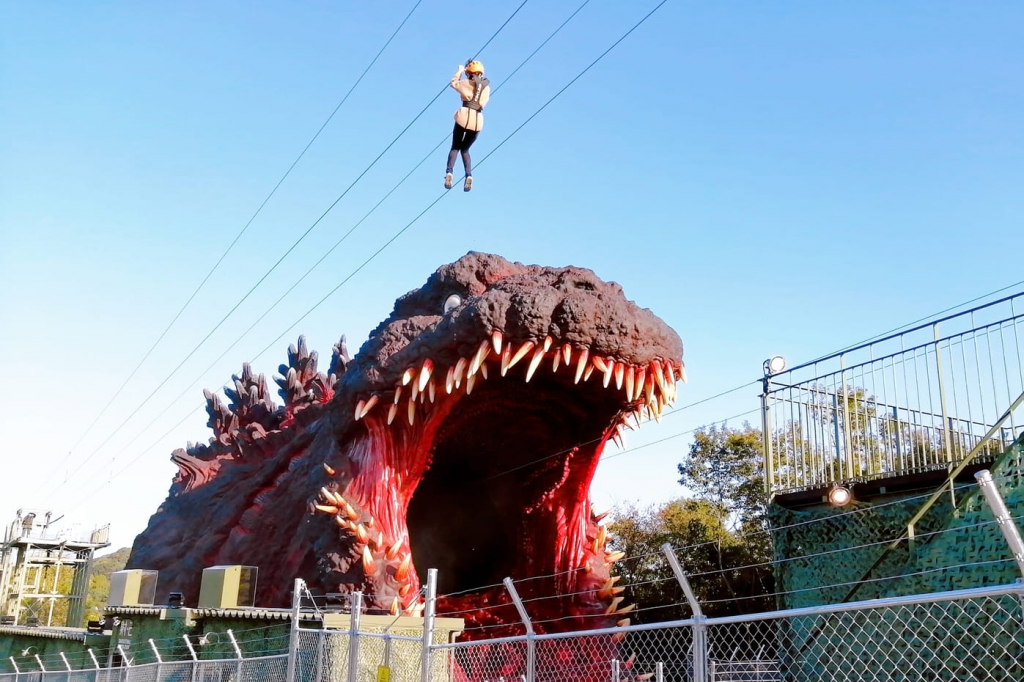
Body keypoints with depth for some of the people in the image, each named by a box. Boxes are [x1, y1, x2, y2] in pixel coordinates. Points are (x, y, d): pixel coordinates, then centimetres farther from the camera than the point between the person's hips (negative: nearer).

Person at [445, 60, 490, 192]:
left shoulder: (466, 83, 7)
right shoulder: (486, 86, 14)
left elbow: (453, 83, 25)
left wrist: (459, 71, 41)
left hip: (464, 116, -3)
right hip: (478, 121, 3)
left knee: (455, 147, 10)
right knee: (465, 149, 19)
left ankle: (449, 172, -15)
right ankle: (469, 175, -5)